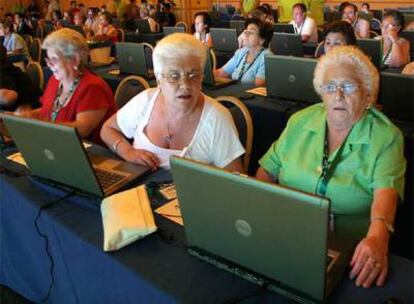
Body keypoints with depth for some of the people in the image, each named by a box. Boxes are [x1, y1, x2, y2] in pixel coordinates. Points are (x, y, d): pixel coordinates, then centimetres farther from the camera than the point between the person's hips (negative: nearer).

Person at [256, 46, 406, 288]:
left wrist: (378, 236, -36)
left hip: (349, 250, -2)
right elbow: (268, 169, 10)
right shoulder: (301, 121, 9)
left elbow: (386, 191, -17)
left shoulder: (386, 137, -2)